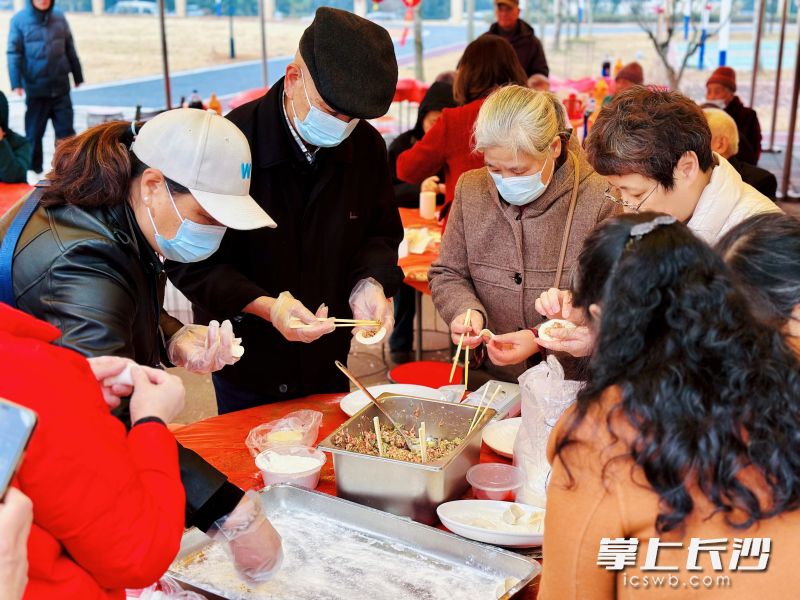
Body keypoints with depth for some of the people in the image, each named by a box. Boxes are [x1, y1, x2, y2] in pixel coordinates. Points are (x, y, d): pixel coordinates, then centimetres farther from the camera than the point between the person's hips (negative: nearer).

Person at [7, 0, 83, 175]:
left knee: (66, 131, 6)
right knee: (34, 132, 8)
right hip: (35, 88, -2)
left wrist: (77, 76, 14)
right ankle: (33, 171, 20)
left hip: (61, 88, 2)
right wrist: (16, 83, -11)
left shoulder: (59, 17, 4)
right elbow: (14, 53, -5)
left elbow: (70, 49, 11)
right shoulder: (19, 20, -5)